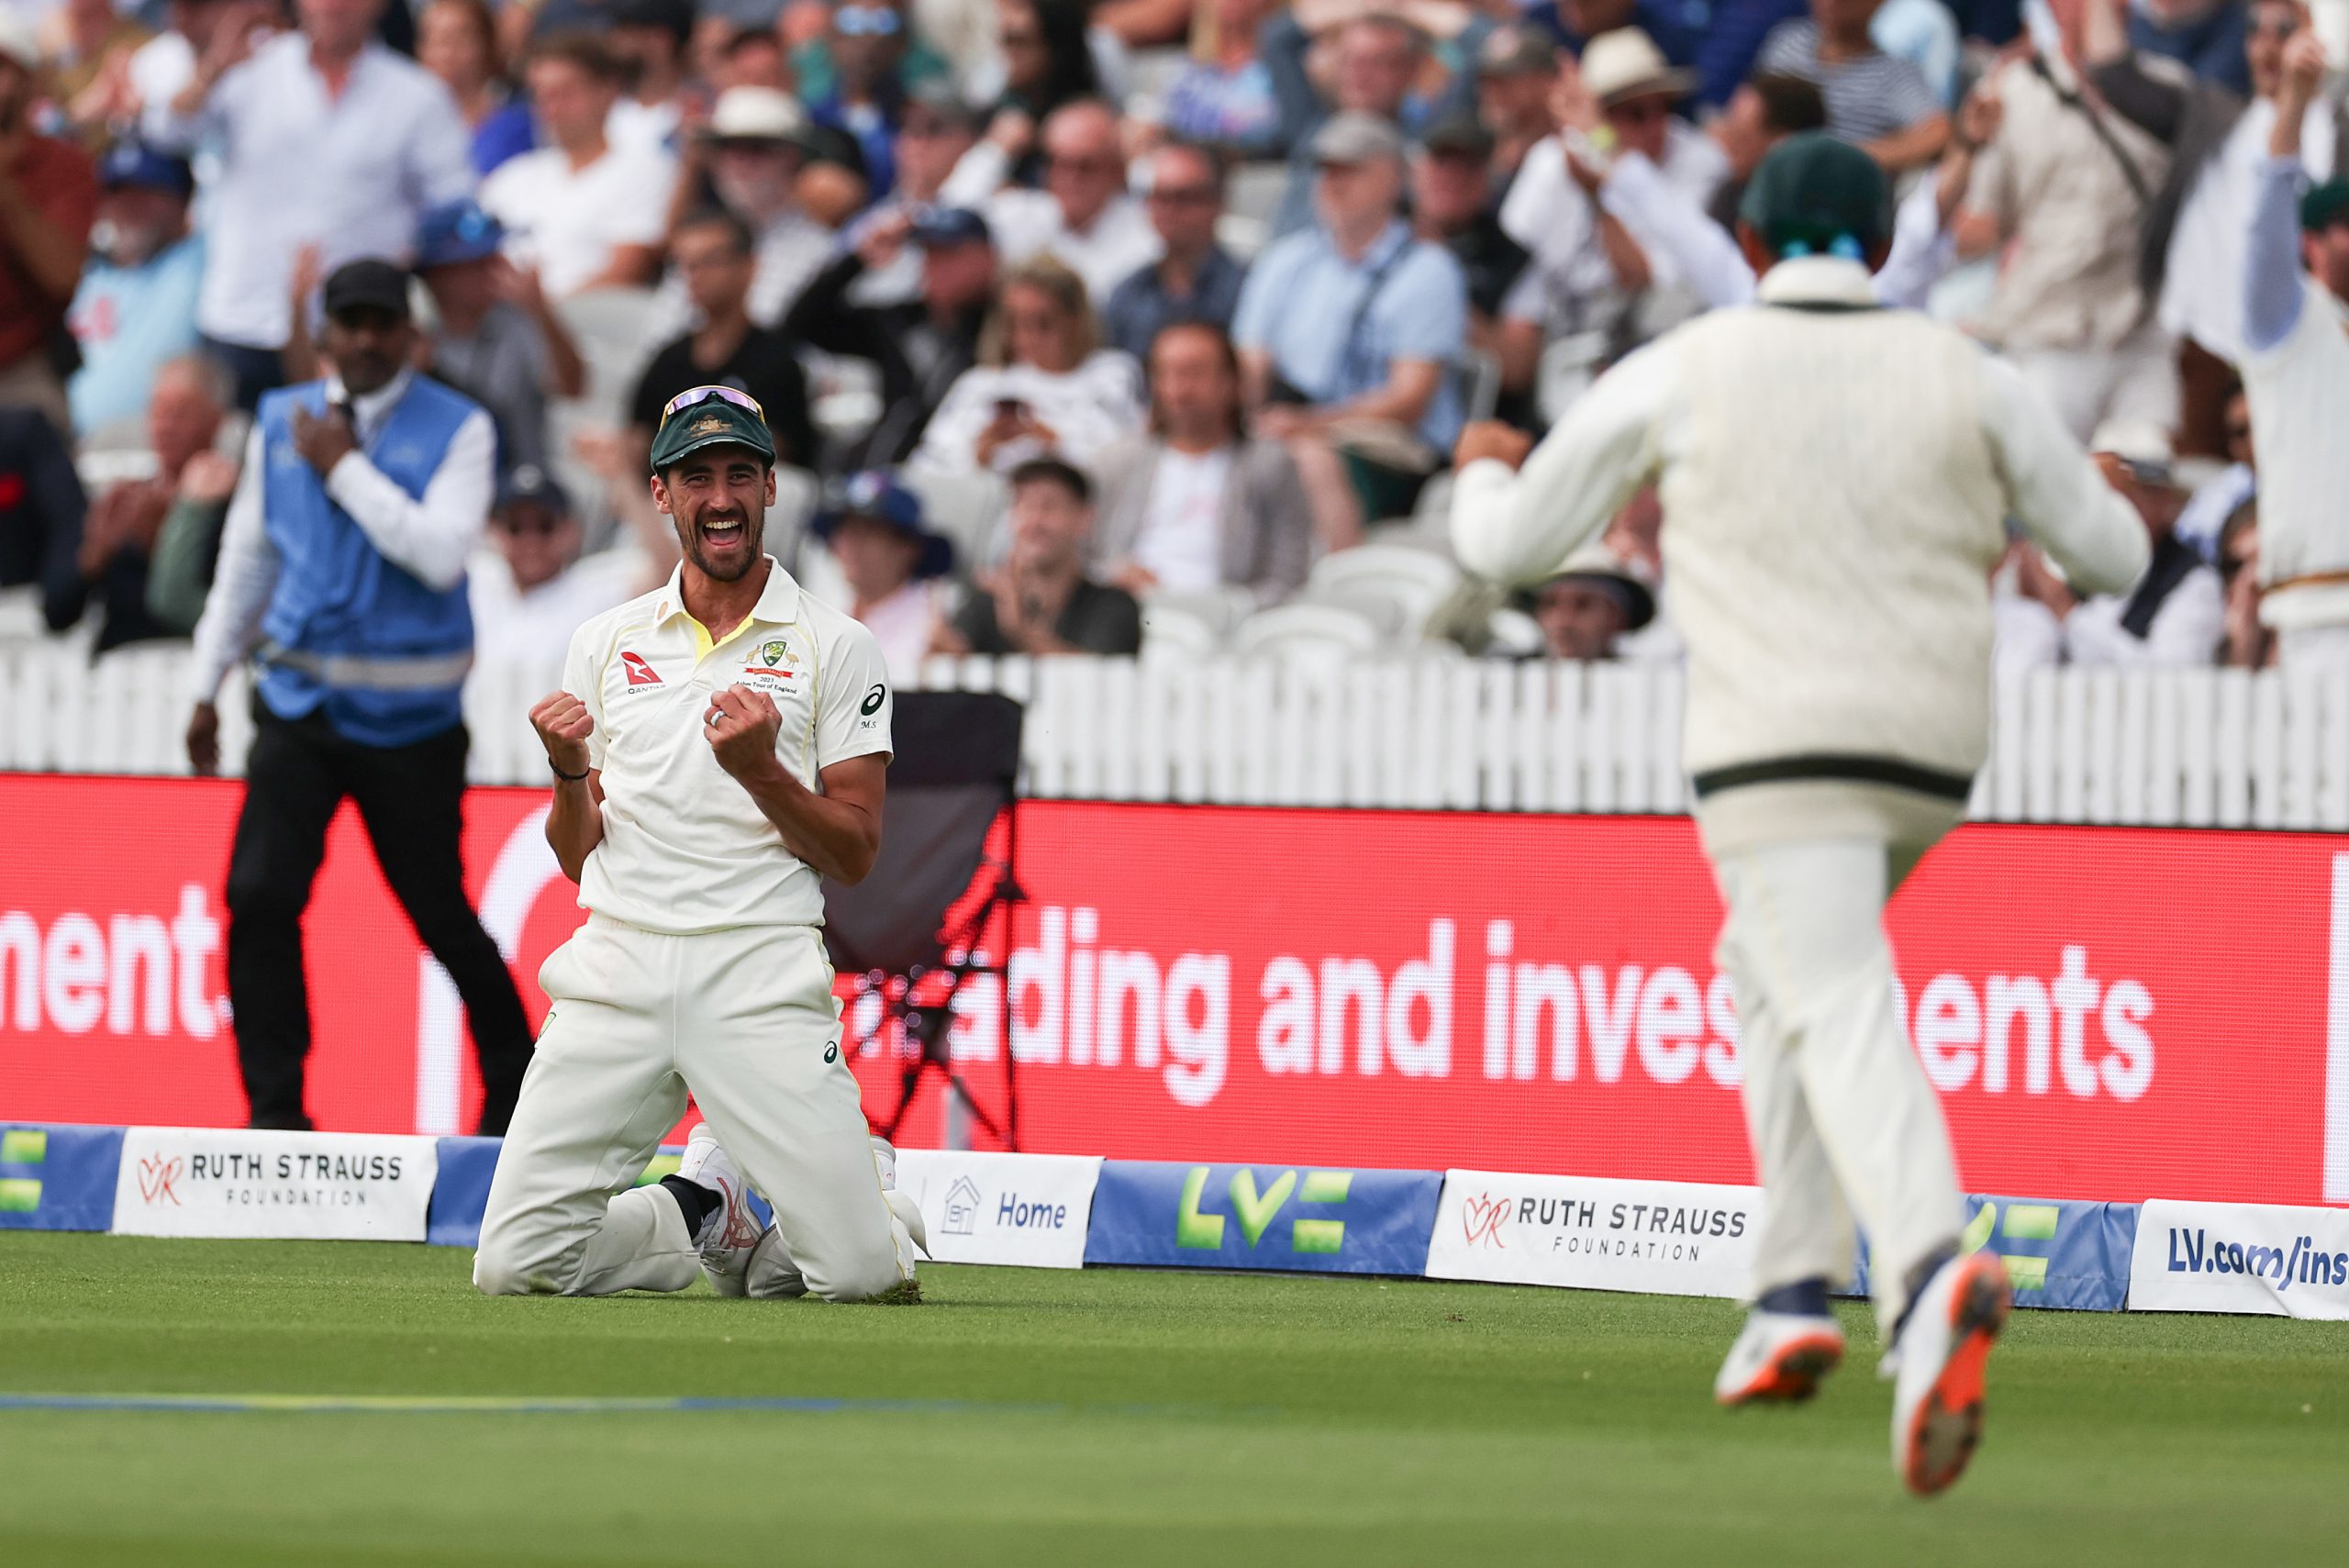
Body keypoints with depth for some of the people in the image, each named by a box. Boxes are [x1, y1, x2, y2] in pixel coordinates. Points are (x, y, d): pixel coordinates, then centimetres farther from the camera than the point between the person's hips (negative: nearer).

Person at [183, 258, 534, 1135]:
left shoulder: (456, 430, -3)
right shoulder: (280, 423, 8)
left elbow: (442, 554, -17)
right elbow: (247, 556, 17)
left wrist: (343, 468, -16)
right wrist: (206, 684, 17)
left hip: (412, 717, -3)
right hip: (301, 703, 3)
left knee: (439, 913, 3)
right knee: (261, 898, -12)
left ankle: (513, 1086, 25)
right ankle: (276, 1110, -5)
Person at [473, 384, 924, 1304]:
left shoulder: (834, 648, 5)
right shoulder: (605, 643, 14)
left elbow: (855, 857, 3)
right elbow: (580, 859, 16)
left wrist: (762, 772, -13)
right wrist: (569, 770, -4)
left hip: (762, 978, -3)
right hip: (617, 970, 3)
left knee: (865, 1274, -15)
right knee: (514, 1266, -9)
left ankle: (870, 1183, 22)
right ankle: (707, 1211, 18)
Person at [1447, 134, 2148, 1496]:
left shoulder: (1680, 372, 3)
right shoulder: (1968, 378, 8)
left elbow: (1508, 542, 11)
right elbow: (2115, 558, 11)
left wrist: (1486, 471, 35)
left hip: (1777, 747, -4)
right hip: (1932, 745, 4)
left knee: (1845, 1019, -17)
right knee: (1769, 968, 27)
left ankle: (1933, 1277, -45)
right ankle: (1794, 1300, 20)